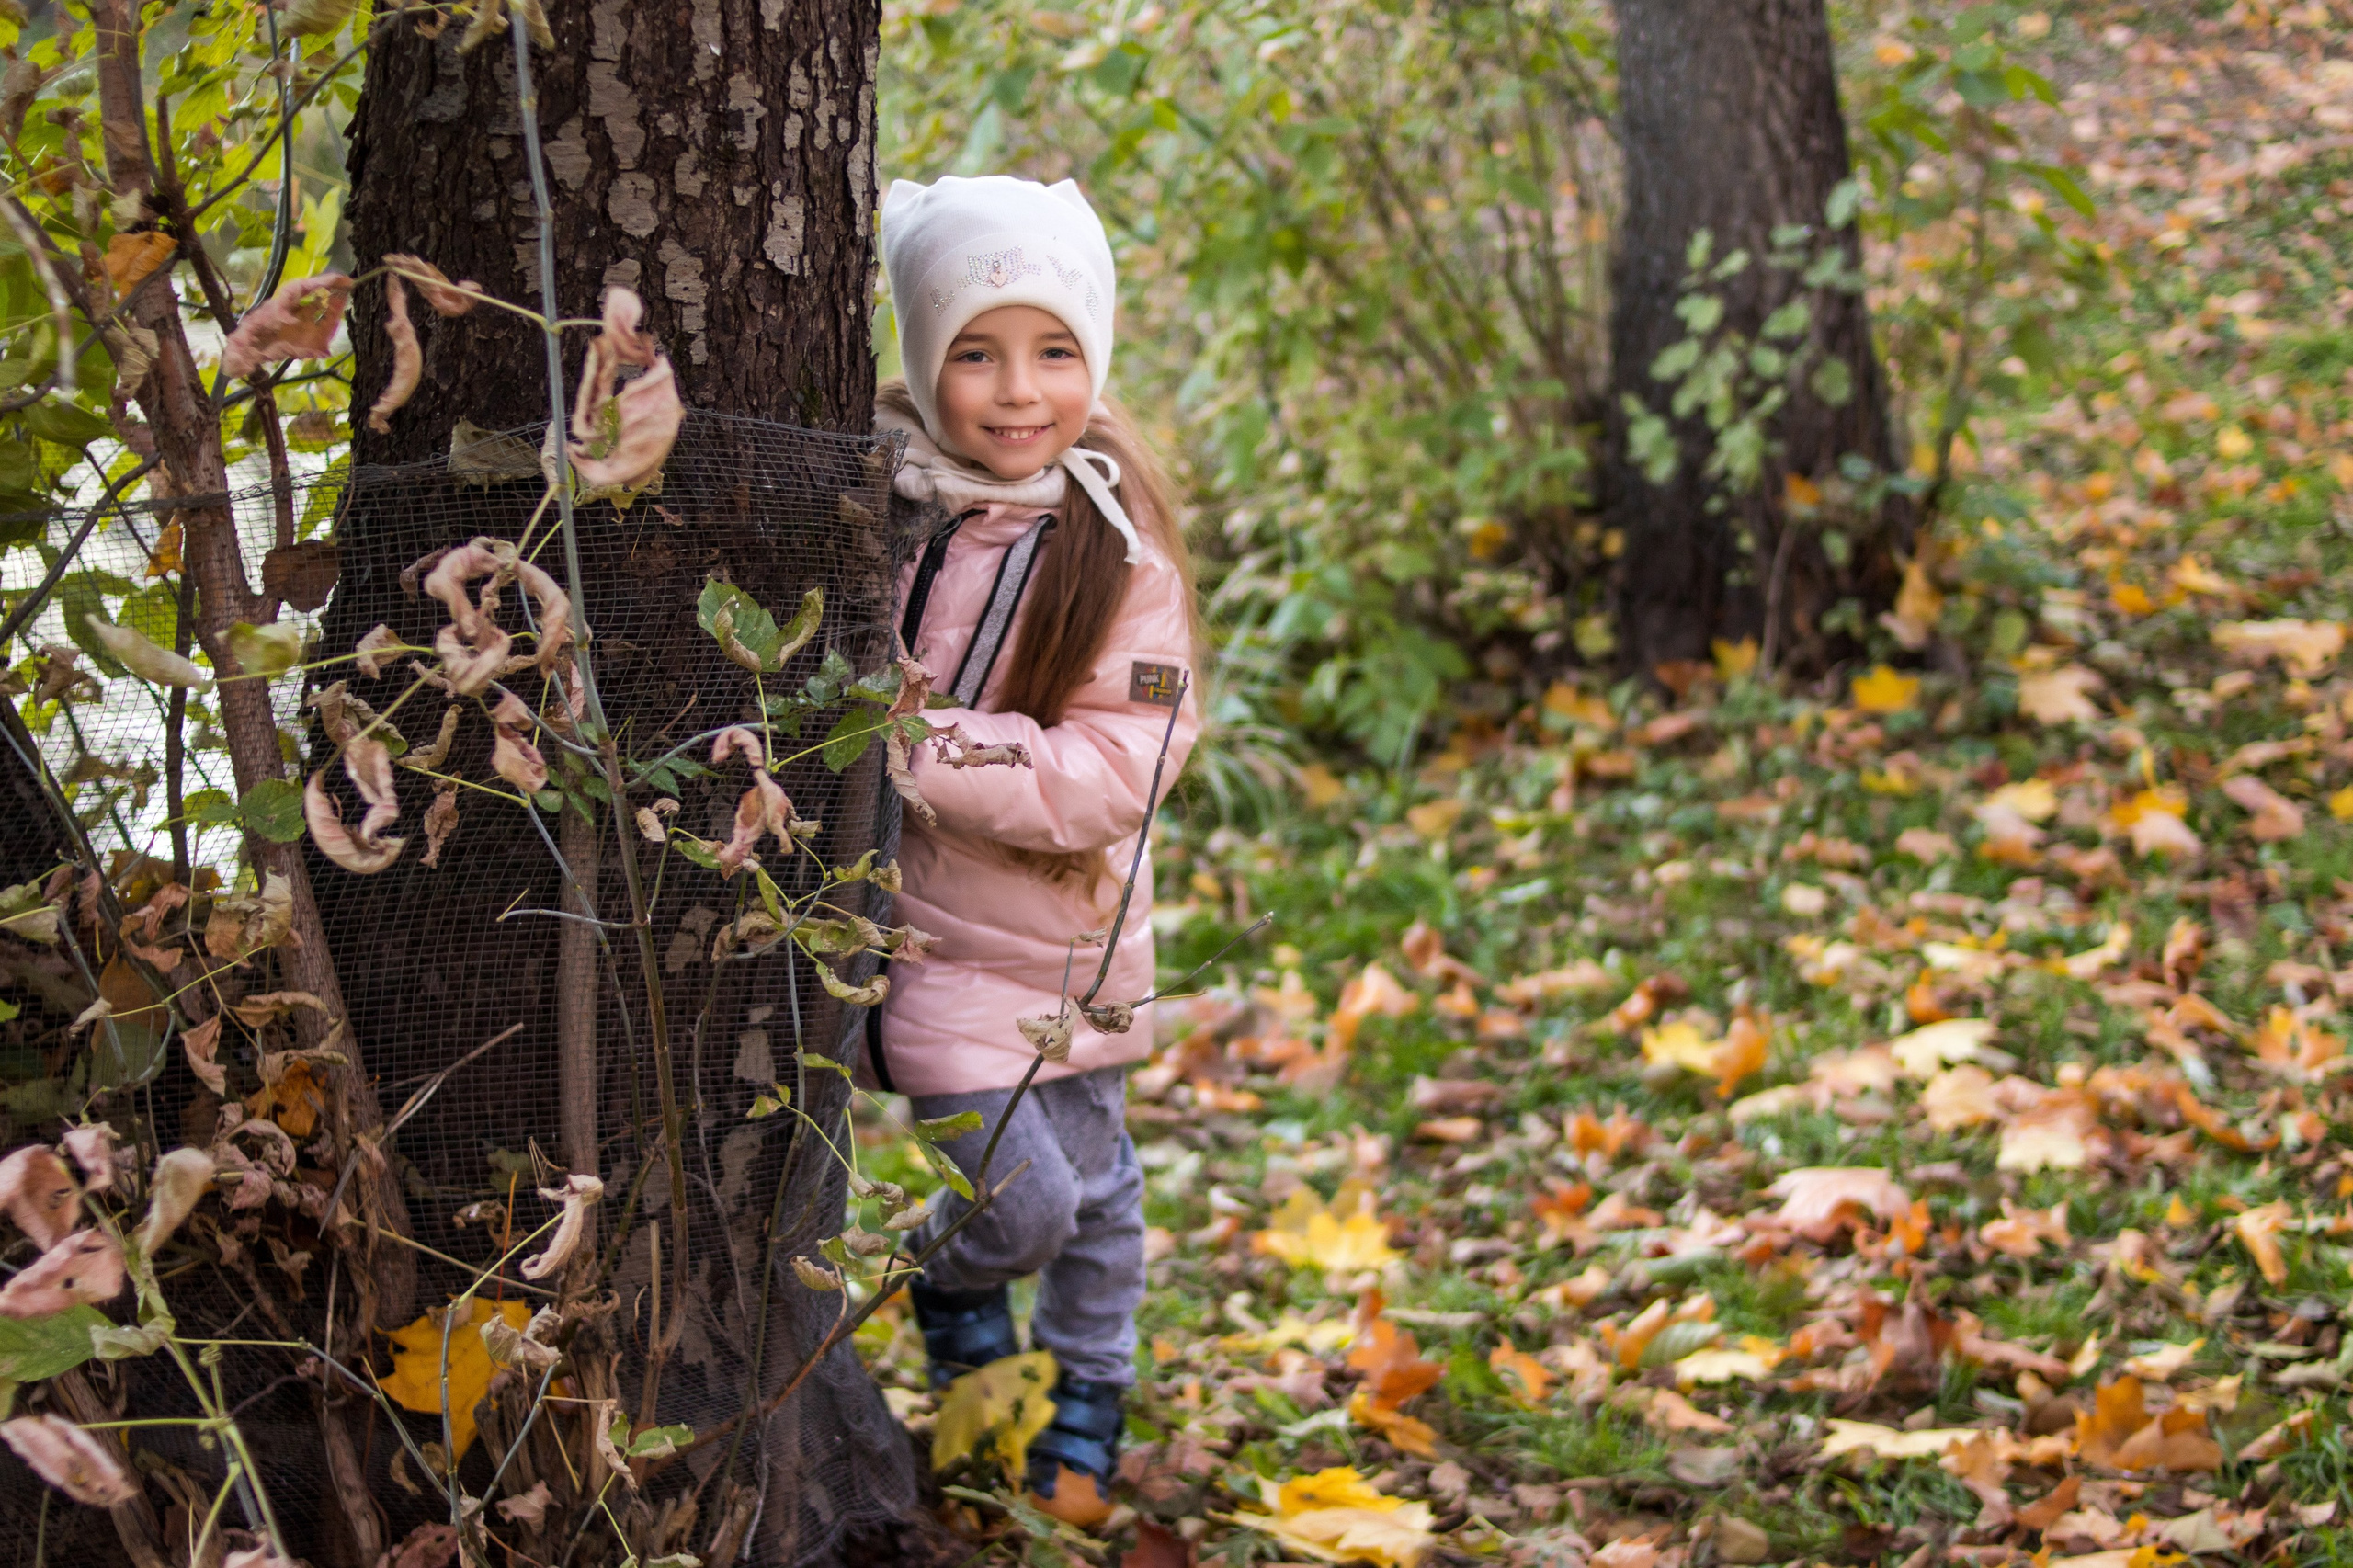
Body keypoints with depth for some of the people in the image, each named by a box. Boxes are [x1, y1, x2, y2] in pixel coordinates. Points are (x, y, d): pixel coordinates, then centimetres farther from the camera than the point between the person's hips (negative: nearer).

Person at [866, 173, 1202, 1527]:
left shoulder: (1119, 538, -14)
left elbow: (1115, 773, -21)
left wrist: (916, 742, -26)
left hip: (1076, 923, 1)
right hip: (924, 921, -1)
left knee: (1093, 1185, 17)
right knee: (1018, 1201, -9)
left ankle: (1089, 1407, 43)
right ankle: (951, 1287, 26)